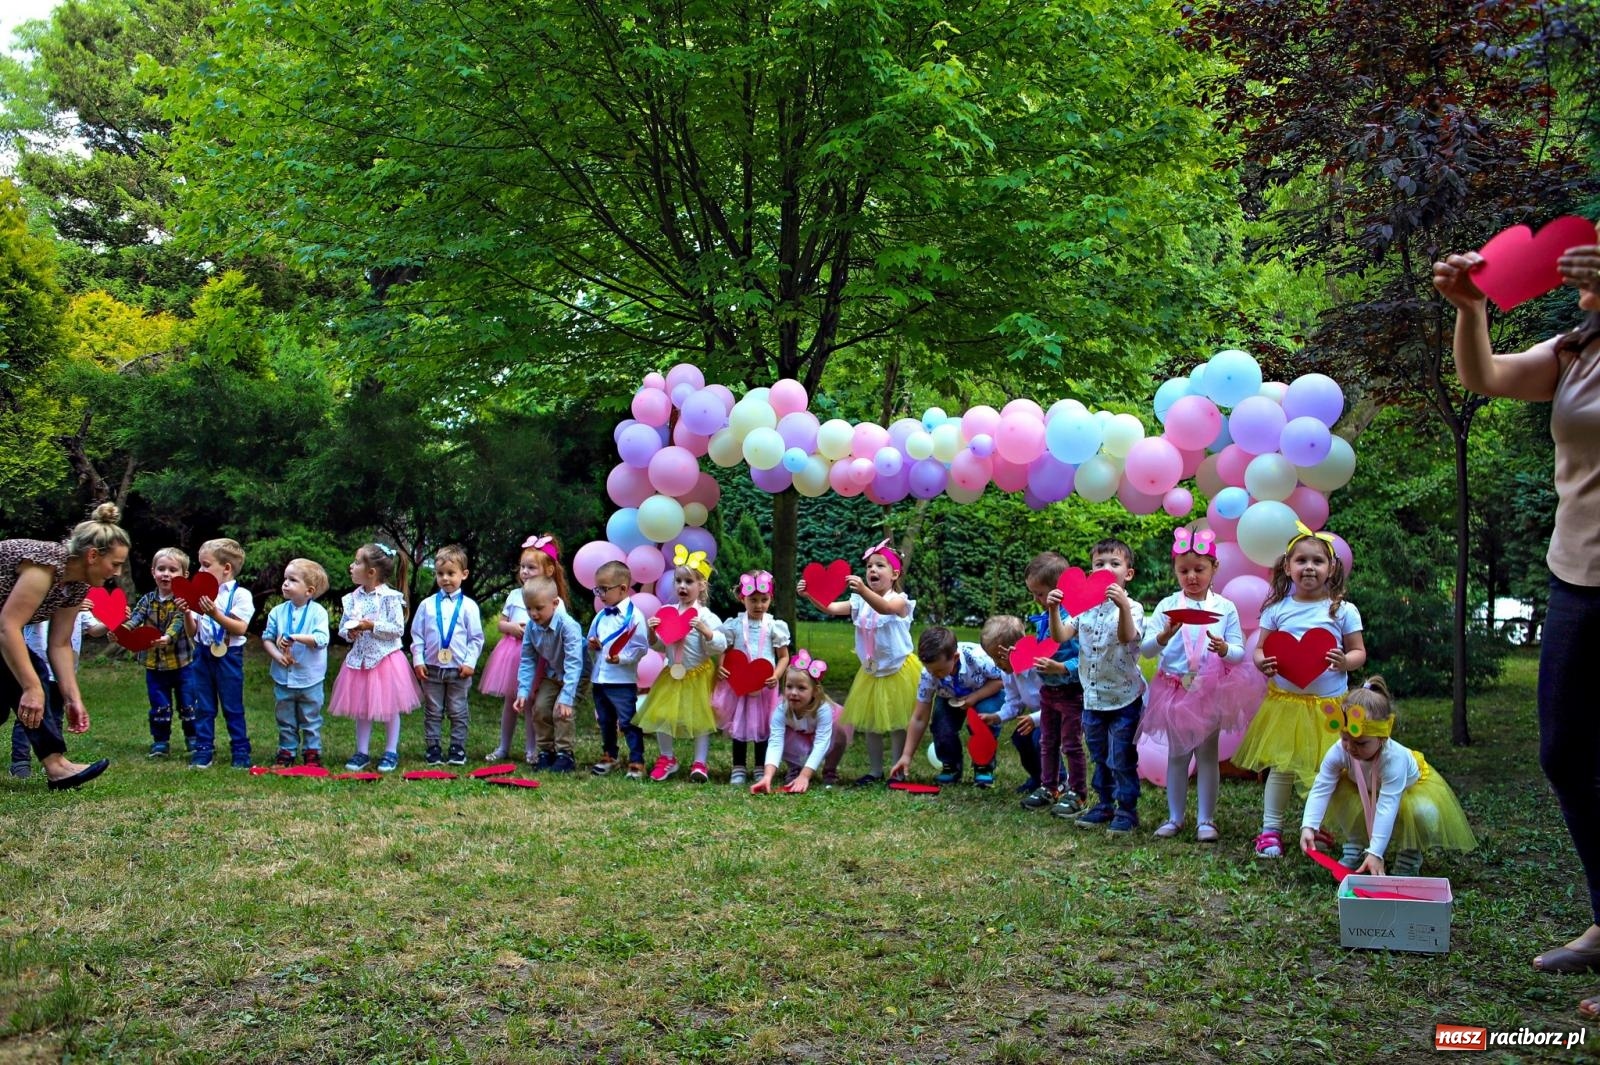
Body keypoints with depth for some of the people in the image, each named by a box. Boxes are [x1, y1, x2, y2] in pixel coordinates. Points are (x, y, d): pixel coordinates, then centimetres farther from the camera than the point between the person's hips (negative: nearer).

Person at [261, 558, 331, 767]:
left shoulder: (318, 612, -11)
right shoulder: (278, 612, 0)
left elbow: (321, 639, -22)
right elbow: (266, 638, 3)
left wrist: (294, 637, -28)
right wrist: (277, 655, -14)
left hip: (310, 679, -3)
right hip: (283, 678, 3)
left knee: (310, 720, 9)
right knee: (285, 721, 14)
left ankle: (312, 752, 20)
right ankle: (286, 752, 25)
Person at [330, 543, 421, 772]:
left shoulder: (389, 597, -12)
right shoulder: (353, 598, 4)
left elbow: (398, 629, -15)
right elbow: (342, 626, 11)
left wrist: (373, 626, -21)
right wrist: (349, 632, -10)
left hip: (385, 659, -5)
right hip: (359, 659, 5)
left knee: (389, 707, 5)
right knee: (361, 709, 12)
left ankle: (391, 753, 17)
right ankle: (361, 753, 22)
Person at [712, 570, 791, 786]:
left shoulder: (774, 626, -1)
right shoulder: (734, 625, 0)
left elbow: (784, 656, 2)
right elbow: (723, 651, 5)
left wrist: (776, 675, -13)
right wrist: (720, 667, -14)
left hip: (765, 686, 0)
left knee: (763, 726, 8)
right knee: (738, 726, 7)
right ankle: (739, 769, 18)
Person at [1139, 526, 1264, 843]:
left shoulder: (1225, 608, -2)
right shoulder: (1167, 606, -2)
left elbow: (1239, 652, -3)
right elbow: (1146, 650, -7)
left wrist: (1224, 649, -24)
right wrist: (1165, 635, -26)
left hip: (1212, 690, -1)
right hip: (1175, 690, 1)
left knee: (1207, 754, 6)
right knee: (1177, 754, 10)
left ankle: (1205, 819, 15)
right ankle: (1175, 817, 21)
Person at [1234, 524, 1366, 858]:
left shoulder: (1344, 611, -1)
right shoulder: (1277, 608, 2)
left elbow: (1359, 652, 3)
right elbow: (1260, 648, 7)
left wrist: (1345, 662, -19)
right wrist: (1262, 663, -16)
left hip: (1330, 703, 0)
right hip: (1285, 700, 0)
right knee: (1281, 767, 2)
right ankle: (1270, 829, 12)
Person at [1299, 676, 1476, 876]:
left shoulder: (1394, 759, -42)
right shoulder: (1339, 752, -31)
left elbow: (1386, 807, -47)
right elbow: (1321, 789, -31)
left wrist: (1375, 852, -51)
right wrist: (1308, 826, -45)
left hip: (1412, 787, -4)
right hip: (1366, 791, 4)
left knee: (1424, 813, -35)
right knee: (1338, 795, -24)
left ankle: (1410, 854, -4)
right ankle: (1356, 844, 1)